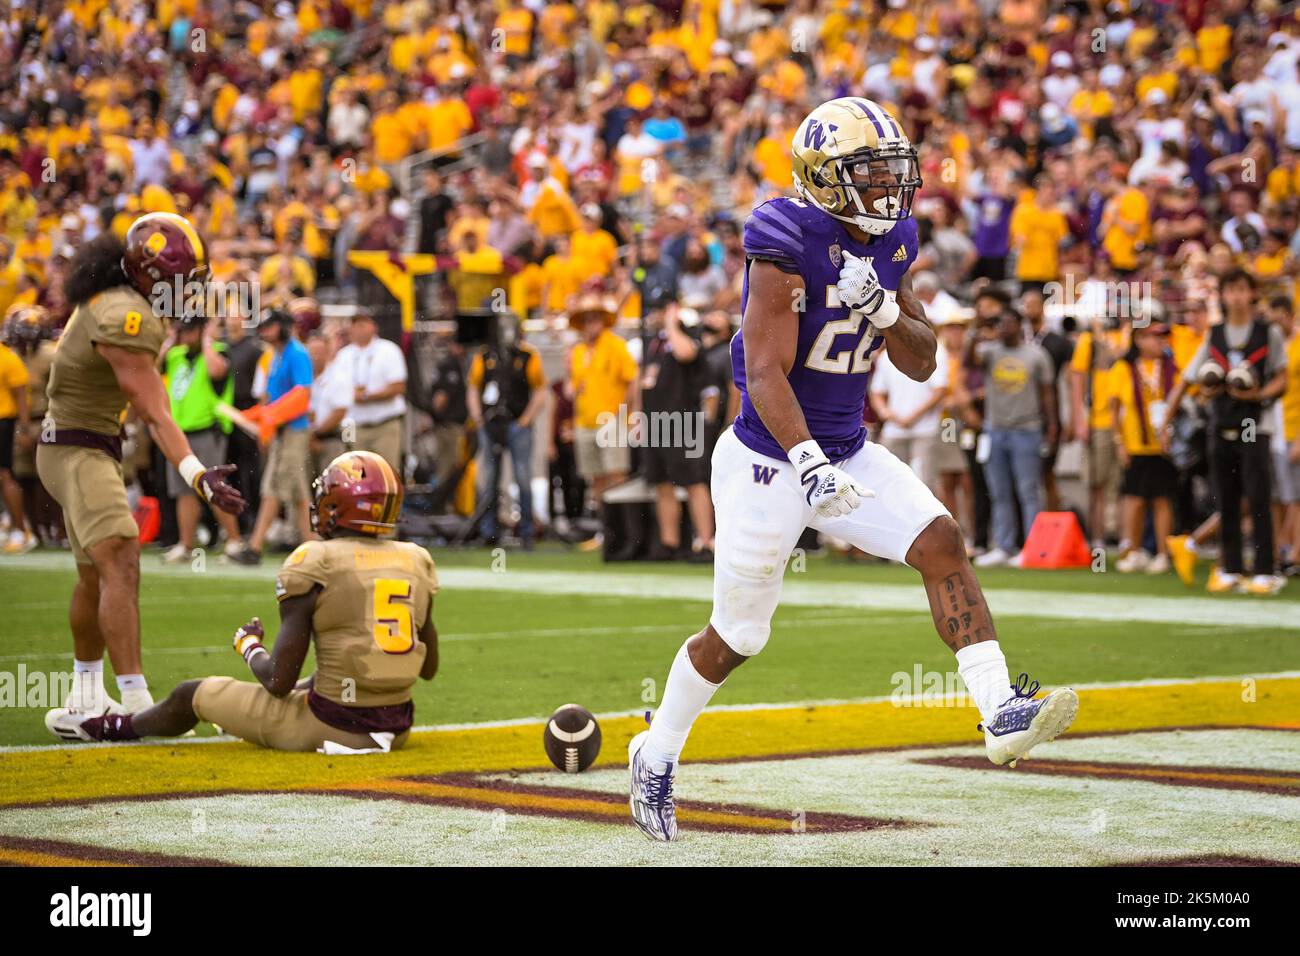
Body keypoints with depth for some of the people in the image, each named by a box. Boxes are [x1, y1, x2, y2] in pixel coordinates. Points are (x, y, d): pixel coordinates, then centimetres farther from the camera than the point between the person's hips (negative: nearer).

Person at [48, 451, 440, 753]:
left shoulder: (315, 565, -13)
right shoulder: (417, 563, 3)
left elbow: (280, 680, -12)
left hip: (332, 727, -5)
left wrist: (249, 645, 8)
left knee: (194, 694, 18)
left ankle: (115, 726, 45)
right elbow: (429, 668, 13)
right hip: (396, 728, 5)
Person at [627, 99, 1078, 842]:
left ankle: (1003, 713, -21)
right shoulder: (788, 247, -21)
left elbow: (922, 364, 5)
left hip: (849, 453, 6)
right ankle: (657, 754, 30)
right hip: (770, 459, -6)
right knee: (737, 635, 6)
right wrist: (809, 466, -37)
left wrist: (883, 308, -15)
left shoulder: (889, 245, 1)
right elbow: (765, 372, -26)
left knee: (941, 542, -15)